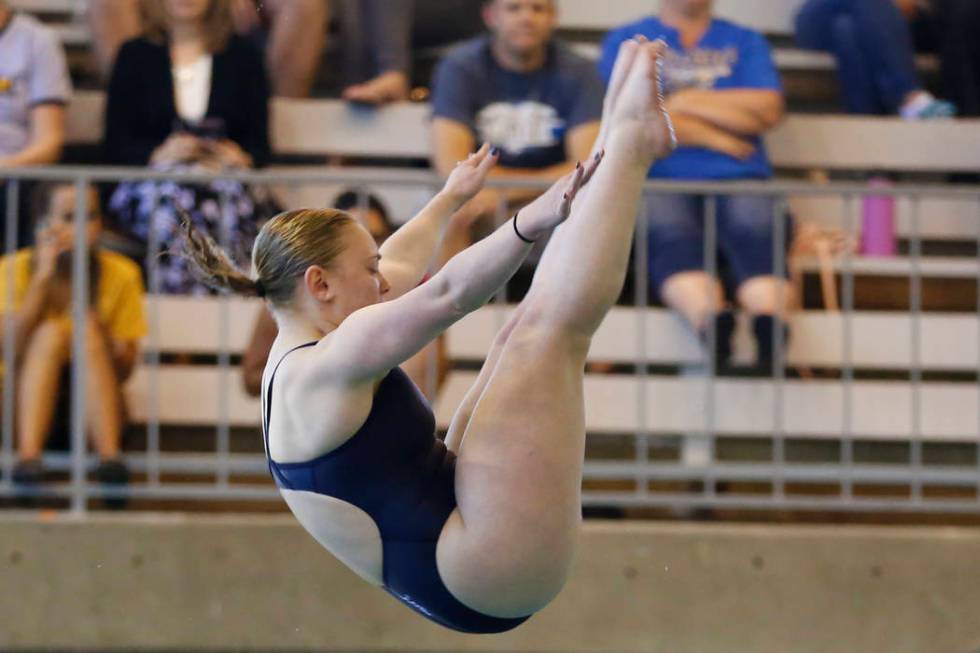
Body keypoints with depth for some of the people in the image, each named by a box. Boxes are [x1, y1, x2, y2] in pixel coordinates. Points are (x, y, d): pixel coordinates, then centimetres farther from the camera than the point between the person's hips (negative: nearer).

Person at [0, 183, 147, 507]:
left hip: (91, 406, 1)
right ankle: (28, 454, -47)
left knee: (87, 332, -26)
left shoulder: (121, 273, 0)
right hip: (27, 403, -1)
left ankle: (109, 455, -43)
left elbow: (125, 371, -2)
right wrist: (43, 276, -18)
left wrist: (99, 333, -22)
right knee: (51, 331, -27)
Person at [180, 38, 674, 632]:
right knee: (551, 324, -15)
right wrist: (533, 222, -40)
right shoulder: (322, 370, -15)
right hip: (484, 573, -11)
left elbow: (402, 269, 33)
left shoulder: (297, 357, 15)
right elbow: (448, 295, -30)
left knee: (525, 338, 18)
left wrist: (452, 197, 48)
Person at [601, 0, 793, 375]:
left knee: (755, 223, -35)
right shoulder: (626, 40, 22)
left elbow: (768, 109, 8)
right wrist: (716, 137, 2)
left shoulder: (746, 42, 27)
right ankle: (710, 320, -65)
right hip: (659, 180, -1)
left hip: (739, 180, 1)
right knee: (667, 225, -38)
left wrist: (685, 101, 7)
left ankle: (769, 329, -62)